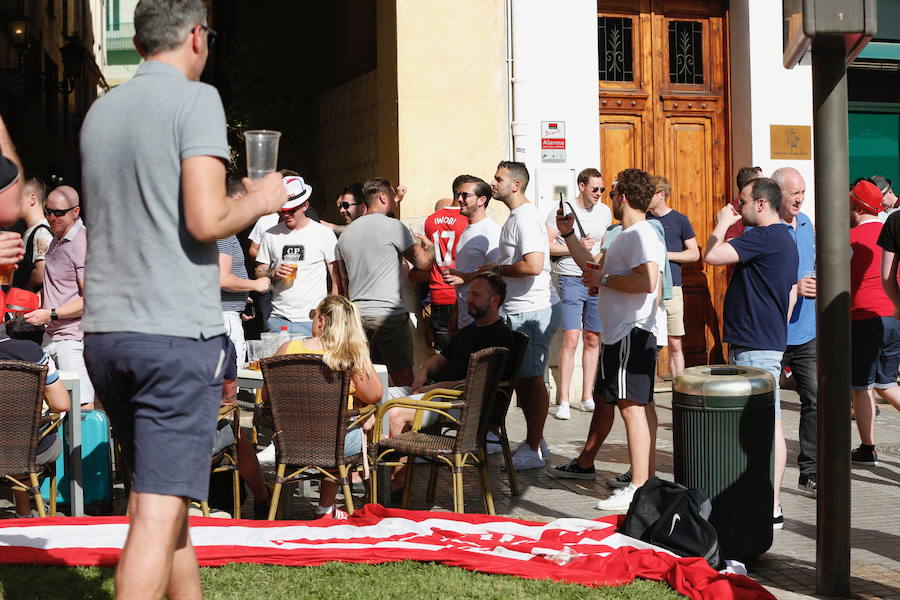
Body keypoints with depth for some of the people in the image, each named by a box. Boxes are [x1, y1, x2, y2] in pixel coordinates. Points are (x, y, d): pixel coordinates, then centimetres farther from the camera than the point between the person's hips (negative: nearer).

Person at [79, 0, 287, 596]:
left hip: (104, 328, 7)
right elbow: (206, 221, -18)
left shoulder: (100, 111, 14)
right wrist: (260, 199, 2)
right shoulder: (196, 99, -7)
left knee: (160, 493, 20)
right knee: (159, 511, -8)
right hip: (176, 329, -7)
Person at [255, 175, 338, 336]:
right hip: (278, 319, 2)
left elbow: (337, 279, 4)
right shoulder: (270, 235, 10)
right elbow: (259, 273, 15)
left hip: (313, 321, -2)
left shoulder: (324, 234, 3)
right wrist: (273, 275, -8)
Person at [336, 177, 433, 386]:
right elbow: (423, 263, -1)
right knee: (403, 381, -6)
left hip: (358, 316, 7)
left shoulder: (346, 234, 15)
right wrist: (430, 247, 19)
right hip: (389, 314, -7)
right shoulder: (393, 226, -6)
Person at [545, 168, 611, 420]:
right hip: (571, 280, -5)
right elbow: (547, 245, -9)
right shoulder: (562, 211, -5)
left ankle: (587, 397, 16)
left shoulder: (604, 212, 11)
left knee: (593, 340, 7)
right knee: (571, 339, -12)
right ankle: (563, 401, -9)